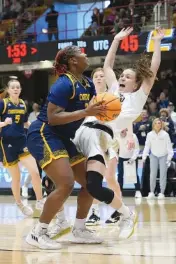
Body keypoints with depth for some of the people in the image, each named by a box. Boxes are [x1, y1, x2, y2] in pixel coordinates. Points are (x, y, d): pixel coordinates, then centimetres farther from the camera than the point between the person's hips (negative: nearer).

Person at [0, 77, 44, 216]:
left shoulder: (23, 104, 7)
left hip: (22, 141, 4)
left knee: (35, 172, -10)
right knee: (16, 177, 6)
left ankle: (40, 201, 4)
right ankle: (19, 204, 26)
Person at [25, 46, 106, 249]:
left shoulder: (87, 83, 7)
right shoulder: (65, 84, -19)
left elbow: (97, 105, 19)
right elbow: (52, 117, -26)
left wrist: (102, 110, -5)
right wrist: (85, 112, -29)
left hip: (62, 139, 10)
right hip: (43, 136, -10)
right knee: (65, 184, -23)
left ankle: (79, 230, 19)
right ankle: (37, 233, -14)